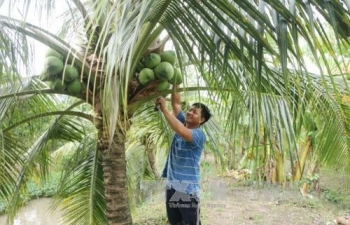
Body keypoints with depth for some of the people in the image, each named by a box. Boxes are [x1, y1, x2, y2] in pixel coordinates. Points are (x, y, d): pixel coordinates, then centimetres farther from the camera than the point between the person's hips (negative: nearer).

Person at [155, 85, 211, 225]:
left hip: (188, 189, -7)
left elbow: (181, 132, -36)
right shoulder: (183, 124, 5)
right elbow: (176, 103, 2)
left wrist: (164, 109, -33)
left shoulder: (199, 135, -17)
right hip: (172, 186, 7)